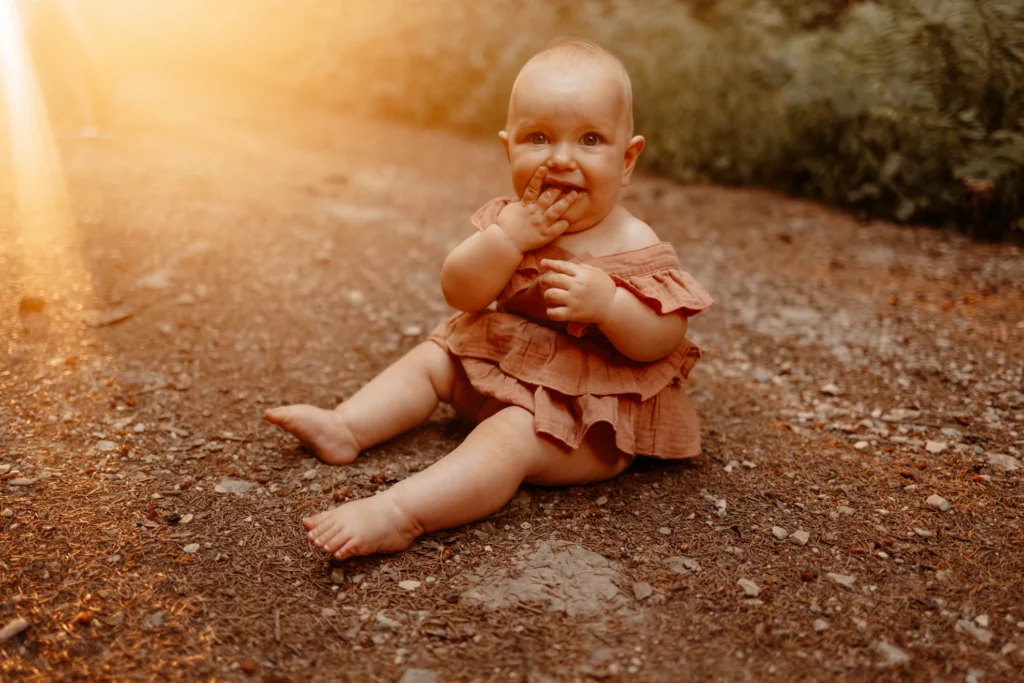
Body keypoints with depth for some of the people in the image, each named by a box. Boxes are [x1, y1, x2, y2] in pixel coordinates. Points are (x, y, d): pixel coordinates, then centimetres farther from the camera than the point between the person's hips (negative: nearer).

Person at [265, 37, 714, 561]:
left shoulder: (633, 246, -17)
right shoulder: (511, 219, -3)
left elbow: (665, 338, -19)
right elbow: (458, 292, -12)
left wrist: (607, 302, -37)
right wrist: (509, 235, -27)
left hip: (591, 416, -7)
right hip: (502, 371, 8)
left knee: (512, 436, -30)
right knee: (431, 359, 11)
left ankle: (398, 513, -41)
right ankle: (346, 429, 5)